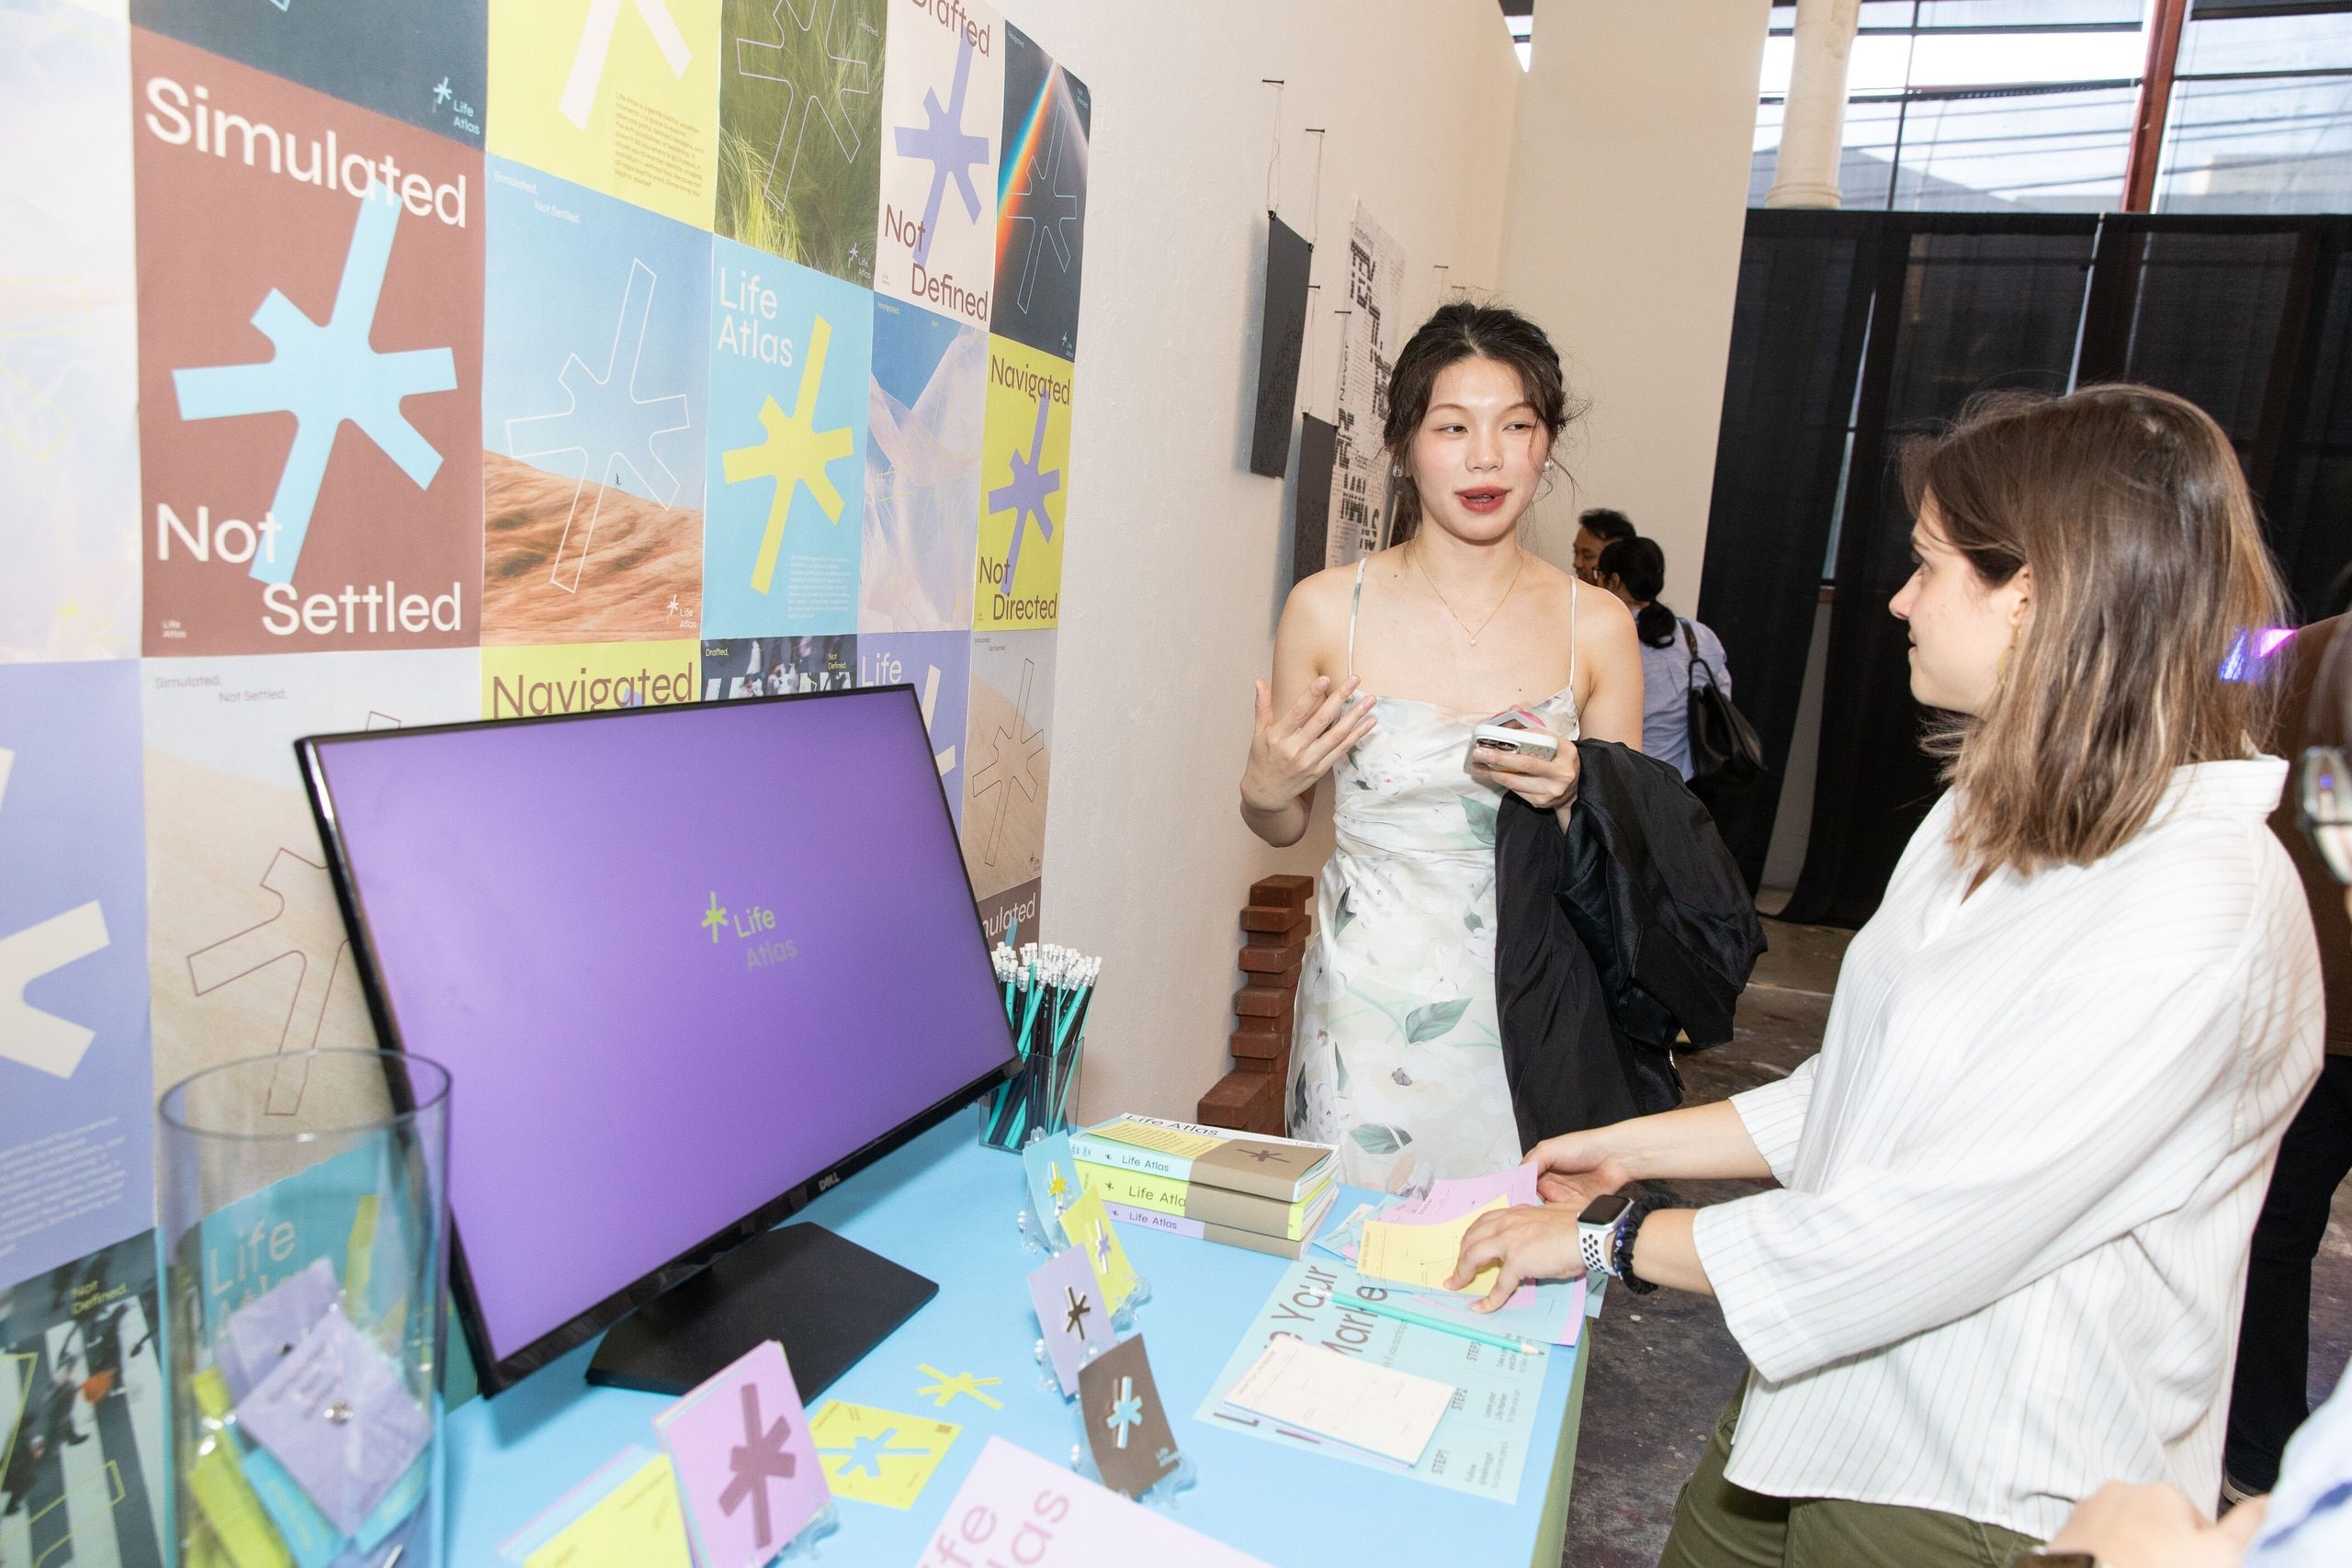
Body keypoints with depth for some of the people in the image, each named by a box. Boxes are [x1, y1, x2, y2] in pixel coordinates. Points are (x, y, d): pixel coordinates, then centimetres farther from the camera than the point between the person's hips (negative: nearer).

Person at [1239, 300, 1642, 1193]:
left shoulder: (1596, 625, 0)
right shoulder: (1327, 609, -3)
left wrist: (1573, 793, -11)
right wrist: (1263, 789, -12)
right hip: (1368, 993, -1)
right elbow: (1281, 825, 8)